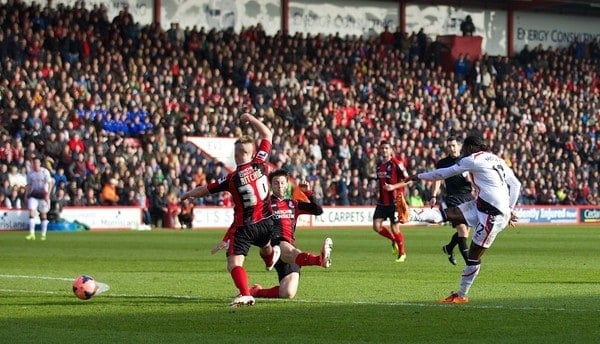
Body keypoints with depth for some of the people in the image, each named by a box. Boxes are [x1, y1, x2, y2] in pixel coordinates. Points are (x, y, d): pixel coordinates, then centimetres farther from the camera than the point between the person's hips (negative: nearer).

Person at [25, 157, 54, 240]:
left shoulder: (45, 171, -7)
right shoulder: (30, 172, 4)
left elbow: (50, 183, -8)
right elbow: (29, 185, 13)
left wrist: (48, 194, -17)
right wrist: (26, 195, 8)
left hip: (43, 195, -2)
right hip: (33, 194, 2)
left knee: (43, 214, 5)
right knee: (31, 211, -14)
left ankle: (43, 234, 16)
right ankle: (32, 234, -16)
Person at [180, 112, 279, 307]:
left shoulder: (232, 178, -14)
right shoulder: (260, 164, -6)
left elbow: (205, 190, -2)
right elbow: (267, 135, 7)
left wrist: (186, 195, 15)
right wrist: (250, 118, 15)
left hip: (244, 227, -6)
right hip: (266, 223, 6)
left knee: (234, 264, -10)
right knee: (265, 244, 40)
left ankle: (245, 294, -32)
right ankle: (271, 255, 73)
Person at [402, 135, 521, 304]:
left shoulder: (473, 159, -7)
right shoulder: (497, 160, 17)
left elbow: (445, 173, 0)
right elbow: (516, 185, 17)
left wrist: (419, 176, 12)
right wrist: (510, 210, 21)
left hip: (493, 215, -9)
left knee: (474, 256, -1)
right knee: (447, 214, -3)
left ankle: (461, 295, 6)